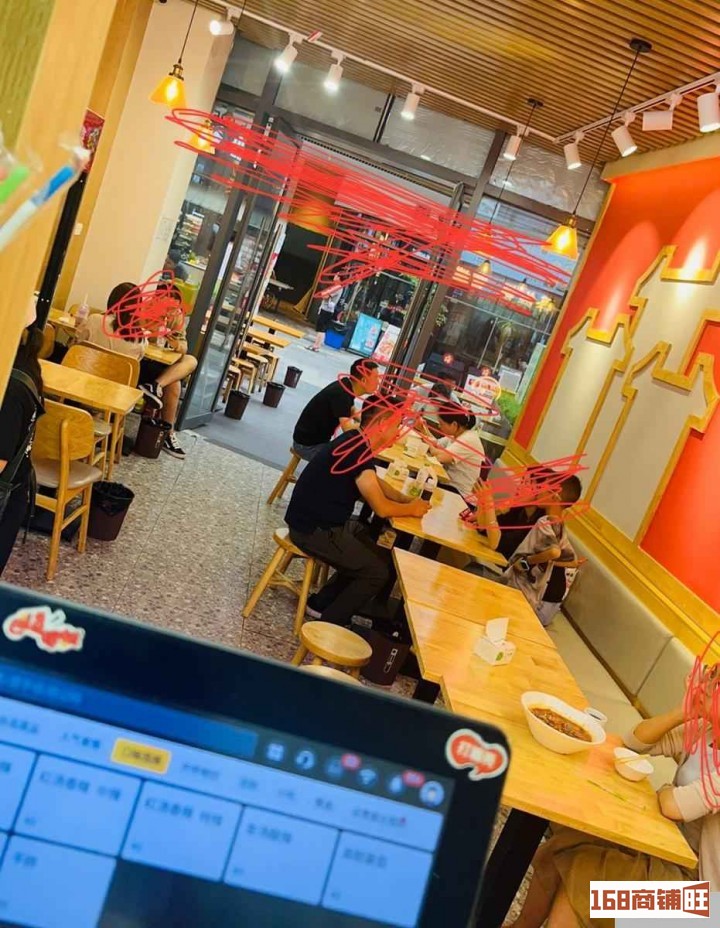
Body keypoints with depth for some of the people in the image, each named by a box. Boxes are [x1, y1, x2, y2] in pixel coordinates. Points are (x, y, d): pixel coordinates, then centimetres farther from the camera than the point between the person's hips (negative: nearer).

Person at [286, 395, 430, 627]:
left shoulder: (356, 443, 5)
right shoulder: (358, 451, -25)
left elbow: (377, 489, 16)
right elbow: (381, 508, -22)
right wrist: (412, 509, -4)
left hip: (326, 521, 10)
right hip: (313, 529, -10)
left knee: (380, 556, 14)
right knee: (378, 571, -7)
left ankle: (322, 602, 23)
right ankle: (329, 623, 7)